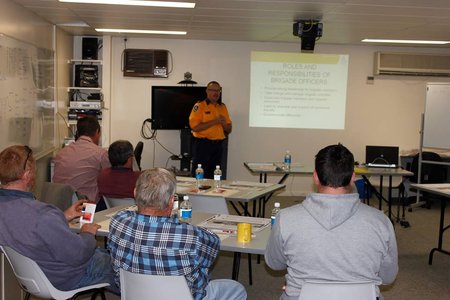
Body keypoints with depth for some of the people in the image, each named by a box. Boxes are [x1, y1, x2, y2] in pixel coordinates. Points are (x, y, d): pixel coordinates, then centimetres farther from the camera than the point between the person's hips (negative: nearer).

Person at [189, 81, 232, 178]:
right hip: (202, 145, -5)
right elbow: (194, 127, -16)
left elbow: (229, 130, 17)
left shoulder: (223, 107, 13)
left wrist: (224, 124, -6)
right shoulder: (199, 106, -5)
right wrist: (214, 121, -17)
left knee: (214, 176, 10)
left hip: (218, 146, 6)